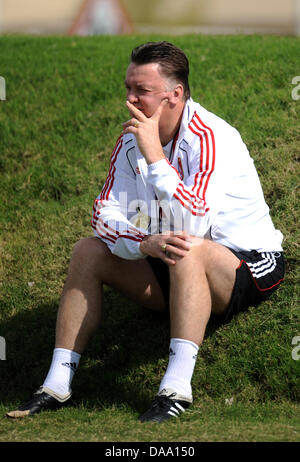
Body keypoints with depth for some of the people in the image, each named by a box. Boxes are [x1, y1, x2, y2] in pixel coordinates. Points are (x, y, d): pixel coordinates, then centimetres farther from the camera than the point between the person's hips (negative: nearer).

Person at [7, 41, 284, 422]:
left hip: (251, 266, -7)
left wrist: (154, 155, -36)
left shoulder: (211, 139, -23)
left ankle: (176, 390, -43)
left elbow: (193, 227, -35)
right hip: (172, 270, 7)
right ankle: (56, 386, -11)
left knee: (189, 251, -37)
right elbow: (106, 213, -7)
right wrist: (145, 244, -28)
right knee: (88, 251, -8)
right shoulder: (130, 140, -2)